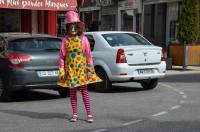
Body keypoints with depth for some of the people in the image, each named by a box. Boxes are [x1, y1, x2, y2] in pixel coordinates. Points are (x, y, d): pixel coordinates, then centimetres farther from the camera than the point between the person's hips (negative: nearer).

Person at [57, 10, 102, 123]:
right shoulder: (65, 40, 2)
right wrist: (62, 71, -1)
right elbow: (62, 56, 3)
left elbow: (89, 55, 1)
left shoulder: (83, 39, -1)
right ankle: (75, 114, 15)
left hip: (81, 69, -2)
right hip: (70, 69, 2)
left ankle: (89, 114, 2)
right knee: (72, 91, 7)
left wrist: (90, 69, -4)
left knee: (84, 91, -3)